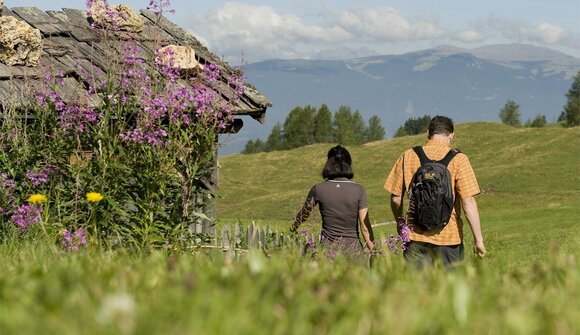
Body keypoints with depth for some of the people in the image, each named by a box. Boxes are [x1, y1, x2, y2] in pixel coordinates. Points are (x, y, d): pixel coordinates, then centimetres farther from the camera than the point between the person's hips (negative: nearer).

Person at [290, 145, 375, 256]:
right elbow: (365, 227, -2)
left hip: (328, 247, 1)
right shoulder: (359, 190, -1)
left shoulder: (318, 189, 1)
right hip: (352, 249, 0)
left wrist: (293, 228, 36)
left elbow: (303, 214, 18)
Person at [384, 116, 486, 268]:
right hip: (449, 237, -2)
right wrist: (478, 238, -7)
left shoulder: (407, 156, 3)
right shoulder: (458, 159, -5)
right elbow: (468, 201, -11)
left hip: (416, 234, 2)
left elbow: (396, 198, 6)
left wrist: (400, 222, 24)